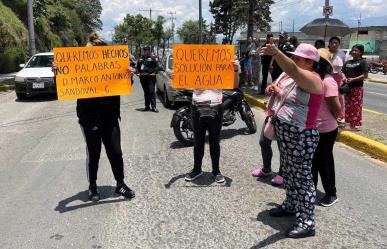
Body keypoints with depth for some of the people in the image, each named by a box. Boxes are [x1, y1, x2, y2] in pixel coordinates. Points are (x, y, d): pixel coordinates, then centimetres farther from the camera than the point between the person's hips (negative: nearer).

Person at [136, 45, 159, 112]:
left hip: (151, 77, -5)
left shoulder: (152, 58, 2)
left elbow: (157, 66, 0)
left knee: (152, 92, -10)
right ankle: (147, 106, 15)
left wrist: (154, 72, -12)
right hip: (143, 77, 5)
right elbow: (138, 67, 25)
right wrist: (138, 72, 8)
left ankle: (153, 106, -10)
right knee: (146, 92, 9)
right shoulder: (140, 59, 17)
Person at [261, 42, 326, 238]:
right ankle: (290, 206, 38)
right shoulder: (296, 78, 12)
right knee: (289, 173, 20)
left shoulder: (311, 79, -17)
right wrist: (277, 91, 9)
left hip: (301, 137, -10)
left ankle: (307, 223, 6)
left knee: (302, 177, -3)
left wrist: (276, 53, -52)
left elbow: (292, 70, -38)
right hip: (286, 134, 10)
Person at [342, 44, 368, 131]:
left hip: (357, 88, -6)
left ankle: (355, 124, 1)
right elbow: (343, 72, 15)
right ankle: (348, 121, 22)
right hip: (347, 87, 6)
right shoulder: (348, 62, 14)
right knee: (348, 105, 11)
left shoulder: (362, 62, -4)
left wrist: (353, 79, -18)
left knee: (356, 106, -4)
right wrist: (344, 78, -7)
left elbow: (365, 75, -10)